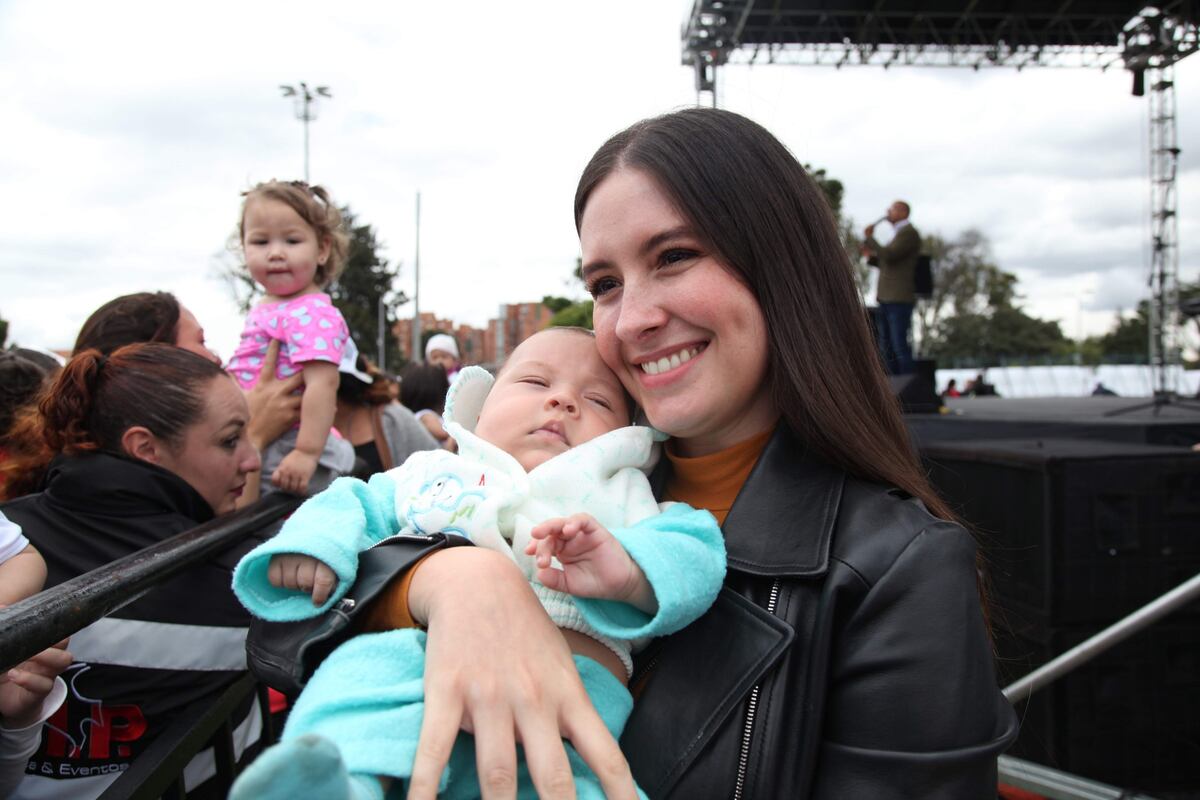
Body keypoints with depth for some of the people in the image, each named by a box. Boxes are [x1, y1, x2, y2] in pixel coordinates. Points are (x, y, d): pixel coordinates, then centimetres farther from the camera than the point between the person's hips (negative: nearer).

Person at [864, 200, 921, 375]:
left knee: (900, 346, -10)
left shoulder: (909, 232, -7)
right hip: (887, 299, 9)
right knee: (886, 347, 9)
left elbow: (889, 256, -18)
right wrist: (873, 255, 12)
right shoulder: (898, 234, 22)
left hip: (899, 299, -9)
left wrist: (869, 238, -9)